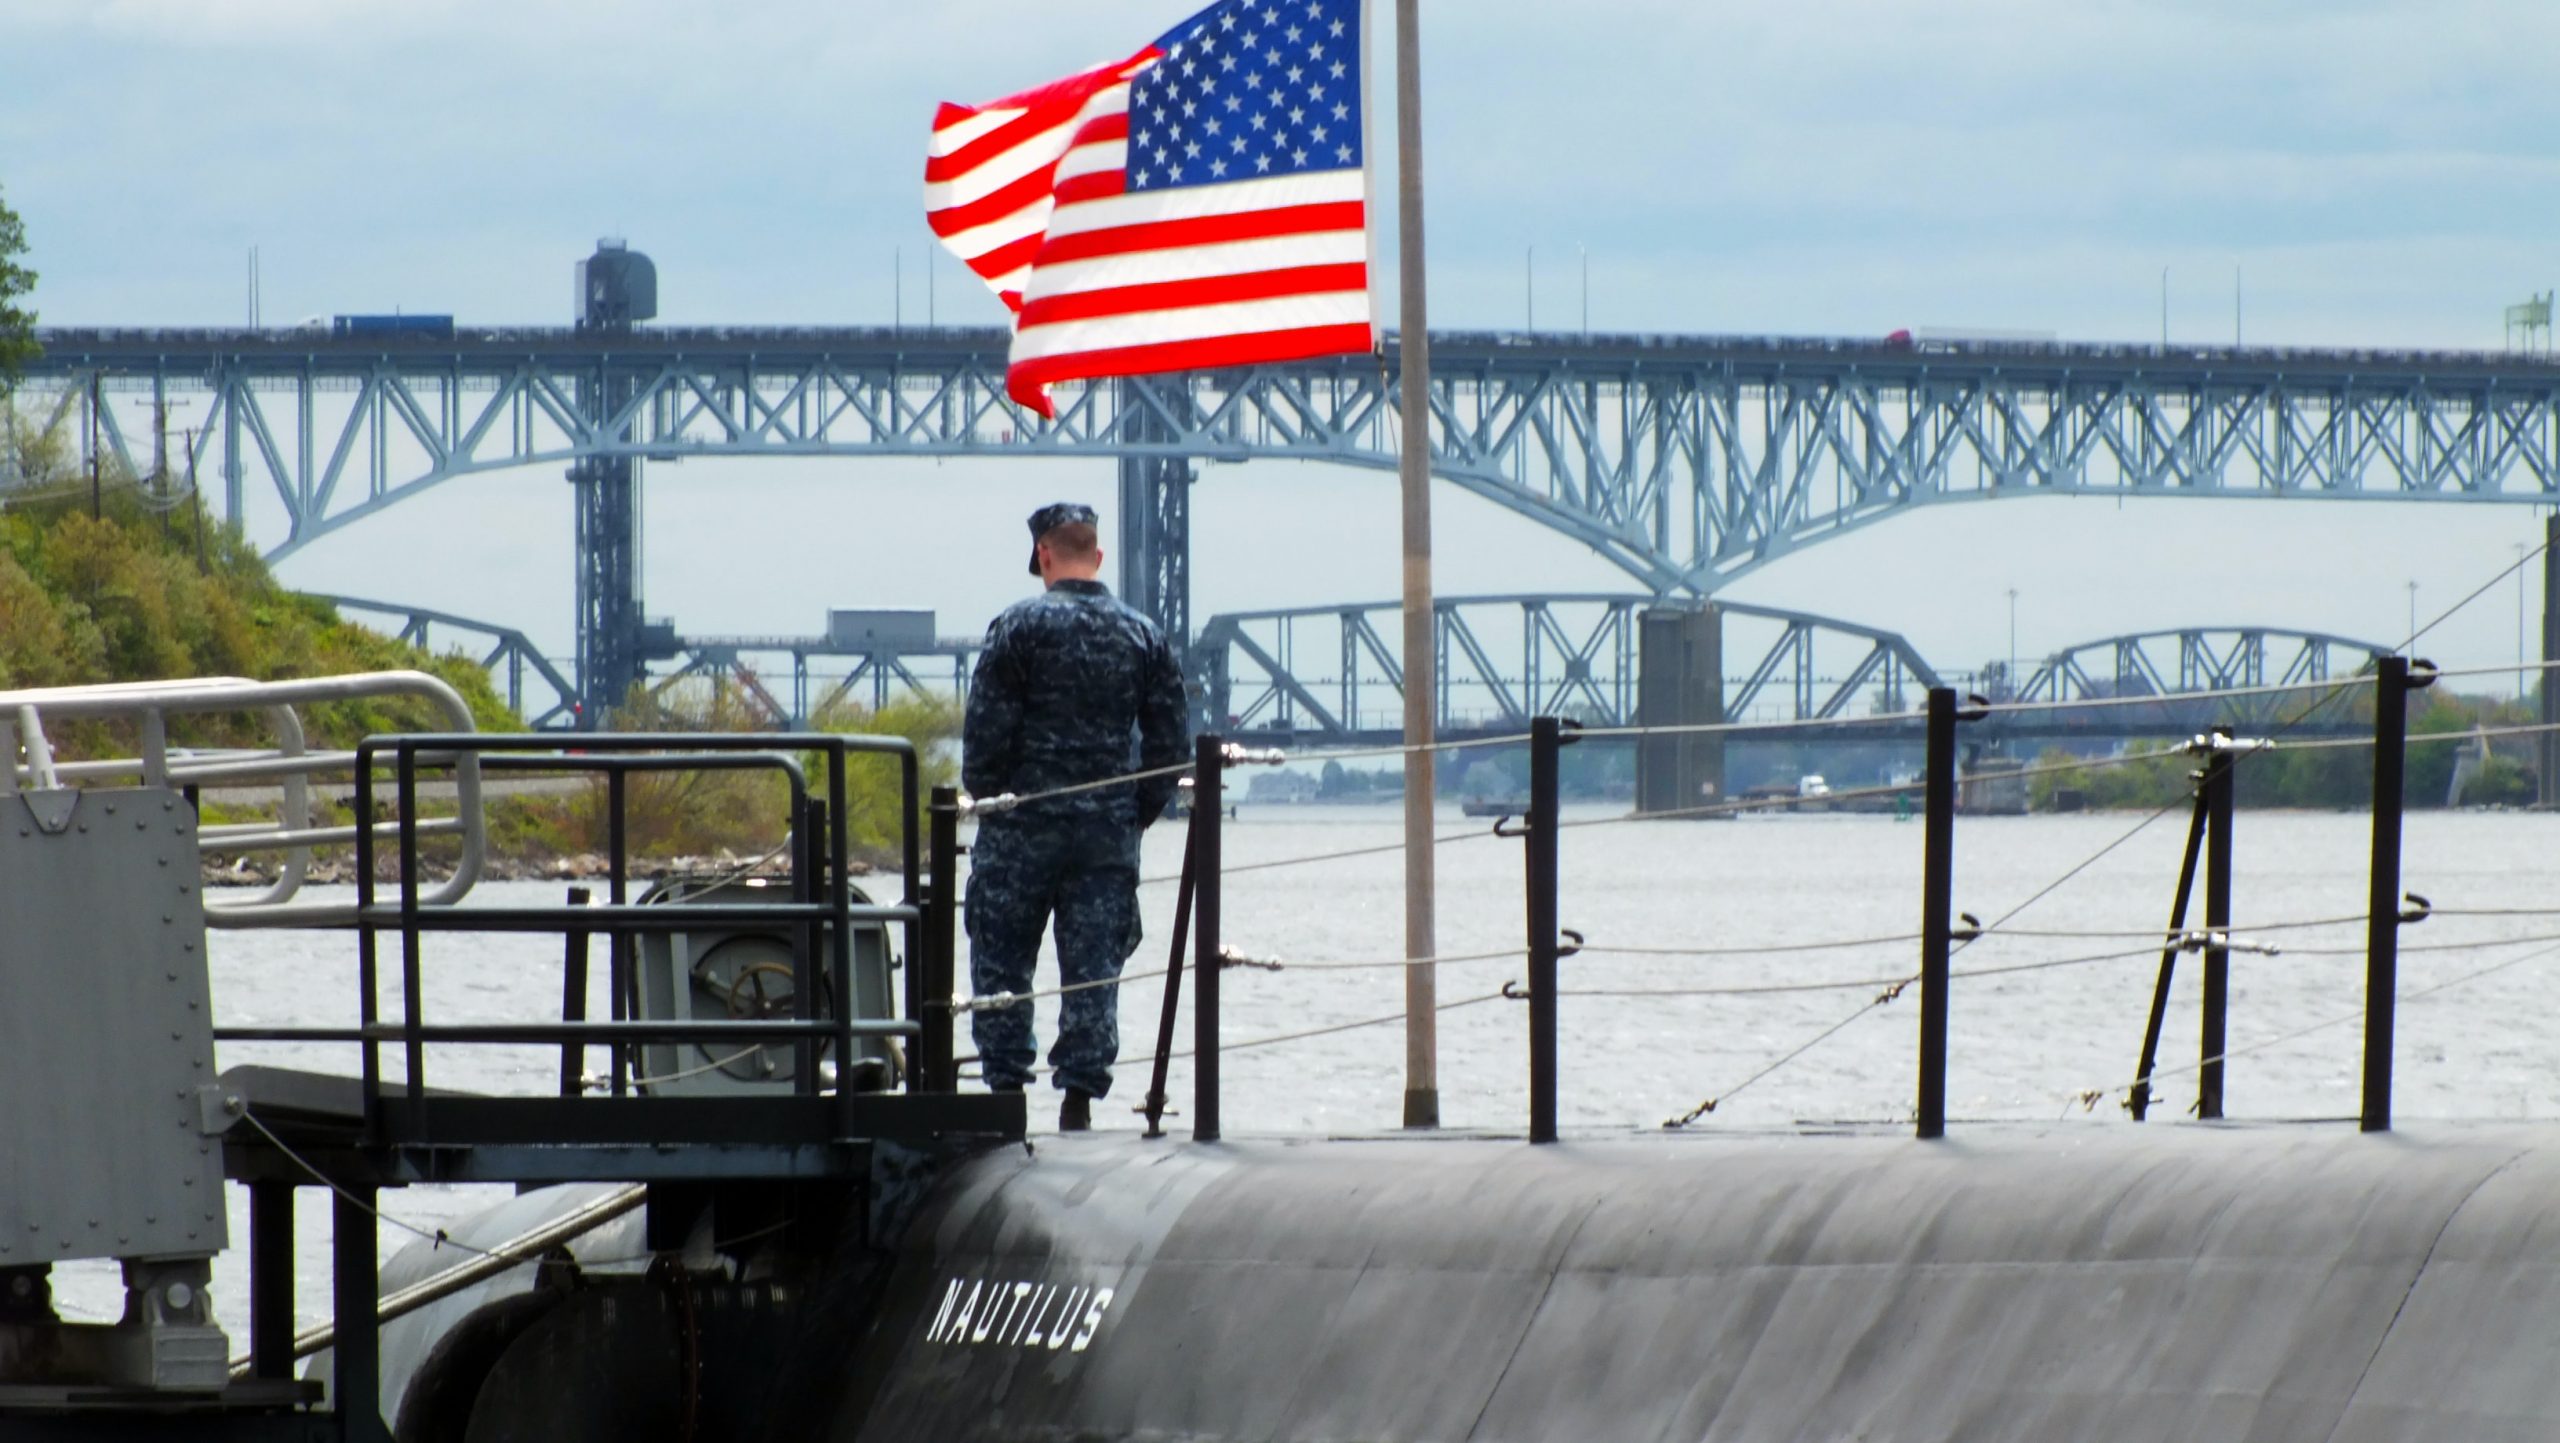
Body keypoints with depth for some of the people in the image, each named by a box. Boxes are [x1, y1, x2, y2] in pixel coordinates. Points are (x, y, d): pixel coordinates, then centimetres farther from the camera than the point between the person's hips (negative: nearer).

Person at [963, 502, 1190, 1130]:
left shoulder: (1020, 626, -6)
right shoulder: (1143, 635, 6)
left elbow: (985, 729, -9)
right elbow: (1171, 742, 7)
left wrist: (985, 798, 5)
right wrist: (1137, 814, 15)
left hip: (1025, 823, -3)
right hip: (1109, 831, 3)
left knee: (1001, 961, 6)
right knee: (1094, 969, 5)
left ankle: (1005, 1085, 4)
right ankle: (1079, 1096, 0)